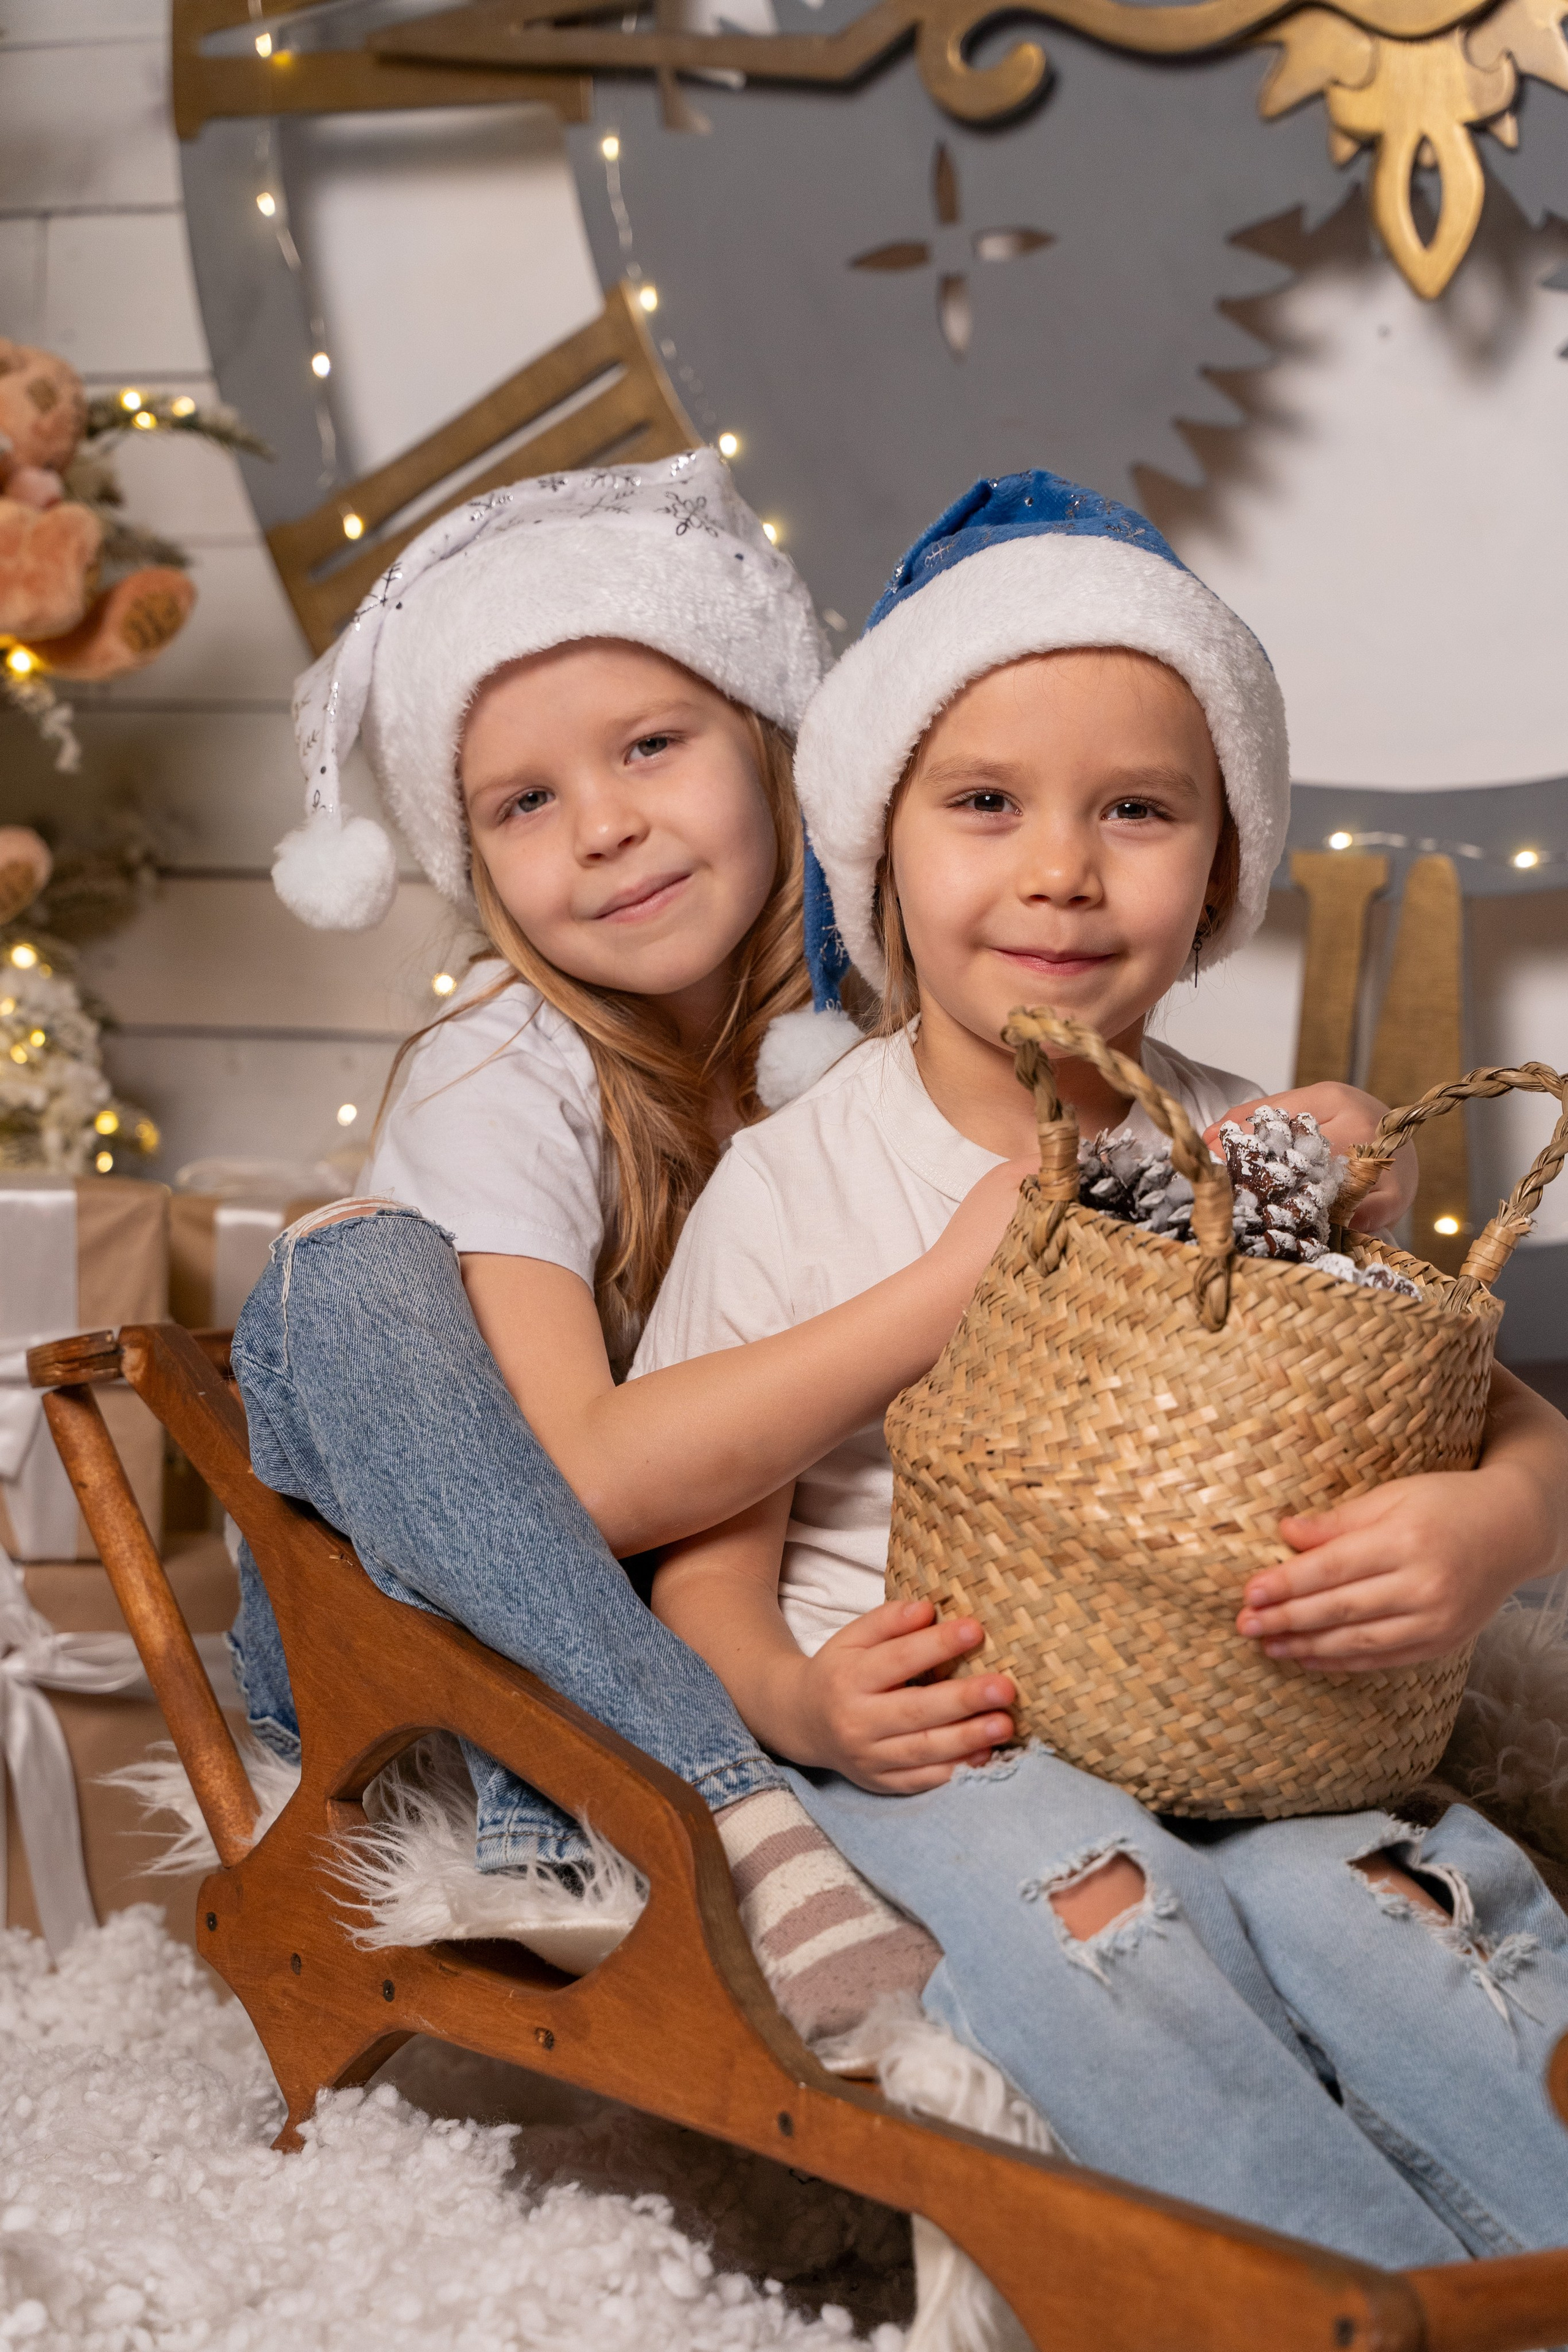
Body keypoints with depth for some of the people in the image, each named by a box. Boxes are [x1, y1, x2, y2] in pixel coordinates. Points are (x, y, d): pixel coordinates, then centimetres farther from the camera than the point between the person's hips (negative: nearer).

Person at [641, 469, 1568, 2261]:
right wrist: (797, 1702, -22)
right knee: (1091, 1907, -31)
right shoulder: (794, 1185, -1)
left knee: (1377, 1894, -27)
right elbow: (706, 1544, 0)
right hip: (925, 1731, -2)